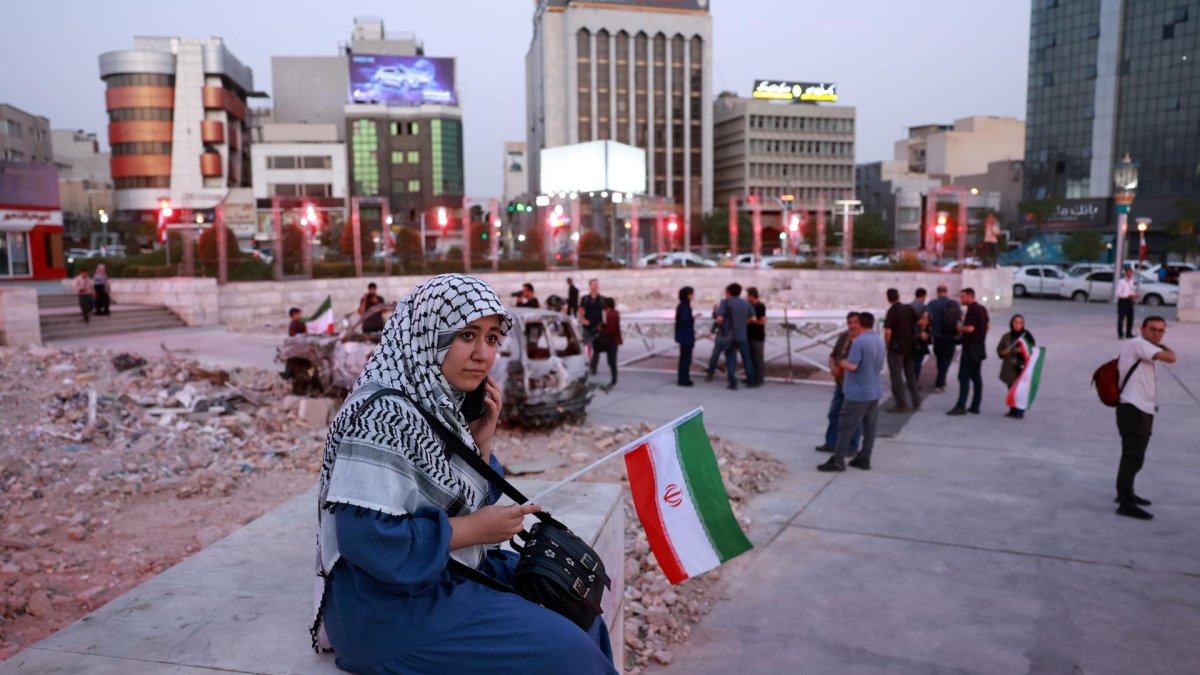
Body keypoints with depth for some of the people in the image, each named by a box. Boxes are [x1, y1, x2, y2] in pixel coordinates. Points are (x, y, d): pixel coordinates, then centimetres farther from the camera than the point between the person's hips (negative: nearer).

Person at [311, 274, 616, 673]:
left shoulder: (442, 404, 5)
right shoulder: (382, 416, -23)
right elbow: (366, 538, -28)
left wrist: (482, 442, -6)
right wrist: (476, 530, -21)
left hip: (449, 574, 9)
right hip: (391, 600, -9)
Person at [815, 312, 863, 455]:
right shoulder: (843, 337, 8)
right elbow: (833, 356, 16)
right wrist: (833, 367, -4)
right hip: (840, 383, 8)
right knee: (834, 413, 14)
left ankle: (852, 447, 13)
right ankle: (831, 443, 26)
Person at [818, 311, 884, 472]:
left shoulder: (859, 341, -18)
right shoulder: (880, 341, 8)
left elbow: (852, 366, -22)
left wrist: (842, 363, -3)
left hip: (858, 392, -8)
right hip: (874, 391, 8)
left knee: (846, 425, -3)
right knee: (869, 426, 10)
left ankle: (838, 460, -1)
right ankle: (864, 459, 16)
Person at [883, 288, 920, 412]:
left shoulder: (892, 311, -15)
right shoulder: (909, 309, 4)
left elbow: (888, 331, -21)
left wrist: (887, 345, -8)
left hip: (896, 347, -6)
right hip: (909, 346, 6)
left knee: (896, 376, 0)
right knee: (910, 374, 16)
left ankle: (901, 404, 1)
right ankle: (916, 402, 19)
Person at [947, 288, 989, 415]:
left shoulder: (972, 309, -16)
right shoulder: (982, 308, 13)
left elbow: (970, 328, -24)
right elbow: (986, 326, 21)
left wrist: (960, 328, -7)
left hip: (970, 348, -10)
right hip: (980, 347, 10)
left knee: (964, 377, -8)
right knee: (976, 377, 10)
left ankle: (961, 406, -9)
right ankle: (975, 406, 11)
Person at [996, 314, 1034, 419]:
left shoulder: (1027, 335, -2)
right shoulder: (1006, 337, 8)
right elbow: (999, 350, 16)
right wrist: (1003, 352, -6)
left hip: (1022, 367, -3)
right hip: (1010, 368, 4)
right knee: (1011, 389, 8)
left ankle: (1020, 411, -3)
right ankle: (1013, 410, 18)